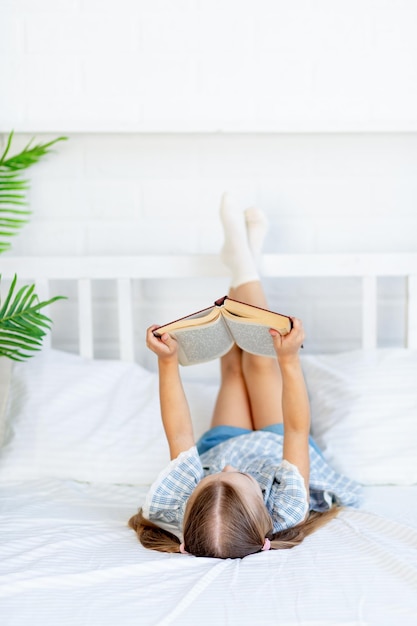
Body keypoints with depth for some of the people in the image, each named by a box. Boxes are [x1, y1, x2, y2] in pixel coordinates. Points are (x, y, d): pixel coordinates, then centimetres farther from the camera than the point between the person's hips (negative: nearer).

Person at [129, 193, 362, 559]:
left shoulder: (176, 514, -46)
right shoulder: (284, 517, -49)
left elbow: (179, 436, -35)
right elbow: (297, 429, -43)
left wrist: (168, 362, -38)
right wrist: (289, 360, -50)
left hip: (221, 446, 2)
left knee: (233, 365, 16)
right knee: (260, 362, 7)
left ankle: (242, 258, 39)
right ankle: (245, 267, 30)